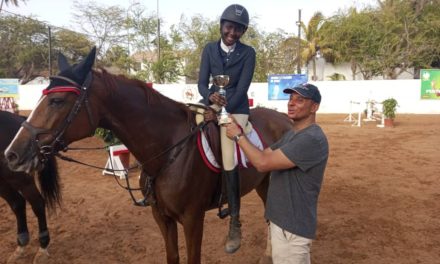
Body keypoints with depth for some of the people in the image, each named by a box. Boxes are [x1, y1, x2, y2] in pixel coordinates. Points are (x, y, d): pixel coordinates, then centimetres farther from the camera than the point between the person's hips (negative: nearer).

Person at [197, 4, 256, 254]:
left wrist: (223, 111, -24)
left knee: (229, 162, -16)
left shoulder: (248, 53, -5)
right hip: (213, 103, 5)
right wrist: (210, 97, -25)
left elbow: (242, 88, -12)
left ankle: (235, 222, -2)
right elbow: (202, 82, -3)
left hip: (236, 108, -5)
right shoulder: (209, 49, 3)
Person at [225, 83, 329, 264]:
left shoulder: (312, 139, -24)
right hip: (280, 219, 9)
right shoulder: (291, 133, 10)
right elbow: (261, 157, 7)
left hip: (292, 226, -9)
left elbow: (263, 163, -27)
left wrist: (238, 136, -16)